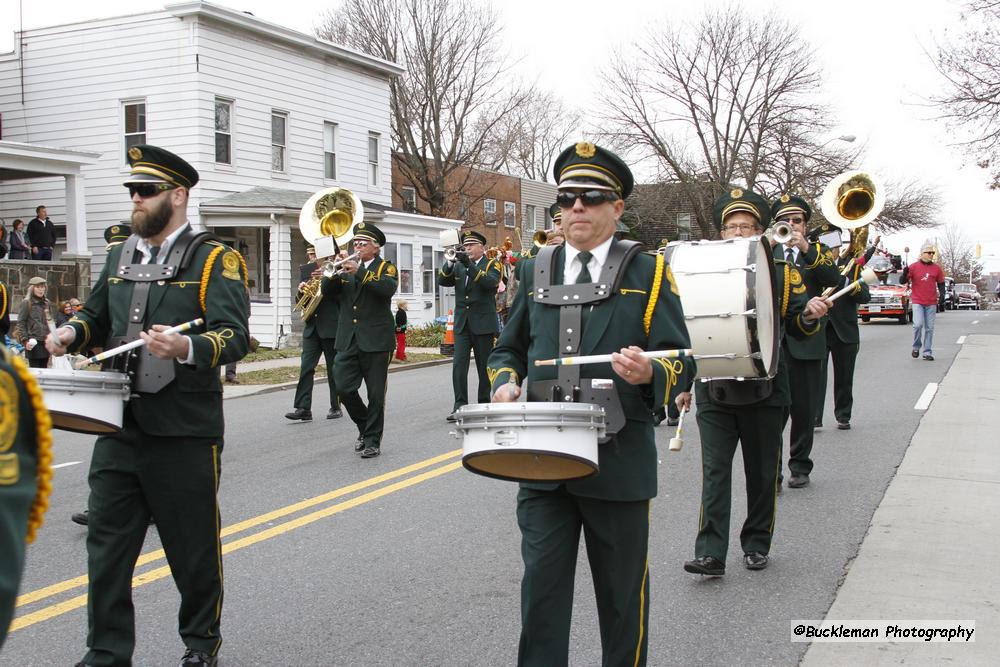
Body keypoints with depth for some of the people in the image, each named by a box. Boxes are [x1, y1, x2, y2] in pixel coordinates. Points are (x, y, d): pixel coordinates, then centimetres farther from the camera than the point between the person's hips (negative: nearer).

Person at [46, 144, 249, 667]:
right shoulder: (119, 257, 13)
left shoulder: (214, 260, -6)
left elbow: (234, 337, -17)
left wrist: (185, 348, -36)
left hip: (184, 432, -5)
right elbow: (97, 316, 25)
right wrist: (72, 332, 3)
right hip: (119, 425, 5)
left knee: (193, 546, 10)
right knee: (106, 543, 6)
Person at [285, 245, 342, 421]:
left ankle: (336, 407, 13)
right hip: (312, 328, 5)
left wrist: (323, 278, -28)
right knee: (306, 367, -6)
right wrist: (301, 290, -11)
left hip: (331, 328, -4)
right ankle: (303, 408, -9)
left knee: (333, 370, 4)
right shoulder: (307, 275, 13)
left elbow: (338, 295, -17)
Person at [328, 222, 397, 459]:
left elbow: (388, 288, -18)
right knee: (344, 388, -2)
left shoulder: (386, 268, 3)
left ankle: (373, 440, 11)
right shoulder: (348, 268, 16)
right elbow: (329, 291, 7)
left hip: (376, 339, -4)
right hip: (348, 340, 4)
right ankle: (364, 427, 21)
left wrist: (359, 272, -23)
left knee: (375, 393, 0)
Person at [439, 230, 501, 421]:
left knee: (484, 367, 5)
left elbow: (491, 282, -19)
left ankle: (484, 405, 16)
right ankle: (460, 406, -10)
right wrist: (450, 263, -15)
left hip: (483, 324, -3)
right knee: (458, 365, -9)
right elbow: (443, 281, 1)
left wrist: (469, 265, -26)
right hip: (462, 324, 3)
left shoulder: (491, 265, 1)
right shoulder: (458, 266, 14)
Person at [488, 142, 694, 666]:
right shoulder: (535, 270, 11)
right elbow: (508, 348, 19)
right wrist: (505, 382, -3)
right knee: (541, 583, 2)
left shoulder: (648, 273, 1)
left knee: (622, 591, 12)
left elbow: (681, 363, -3)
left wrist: (650, 374, -26)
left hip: (620, 462, -2)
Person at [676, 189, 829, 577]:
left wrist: (810, 315, -18)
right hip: (713, 390, 0)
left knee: (762, 471, 10)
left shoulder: (783, 272, 3)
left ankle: (757, 545, 24)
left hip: (764, 389, 0)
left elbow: (797, 327, 5)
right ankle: (710, 553, -4)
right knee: (714, 471, -3)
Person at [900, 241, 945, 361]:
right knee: (918, 324, -16)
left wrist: (941, 294, -1)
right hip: (917, 302, -3)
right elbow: (902, 281, -1)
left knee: (929, 328, 4)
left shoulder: (936, 268, 7)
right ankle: (916, 347, 6)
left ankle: (928, 352, 10)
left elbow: (941, 283, 16)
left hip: (931, 303, 3)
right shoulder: (914, 267, -1)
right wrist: (905, 273, -21)